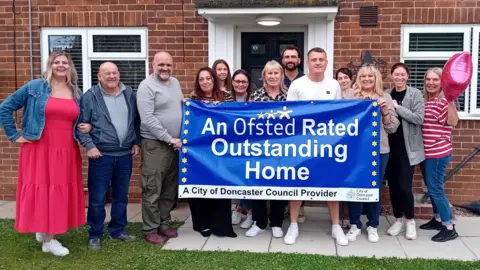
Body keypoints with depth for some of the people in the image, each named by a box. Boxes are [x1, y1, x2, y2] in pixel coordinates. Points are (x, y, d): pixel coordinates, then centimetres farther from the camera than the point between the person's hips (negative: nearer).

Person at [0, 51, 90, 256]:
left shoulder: (77, 93, 10)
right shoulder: (35, 87, -3)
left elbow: (80, 121, 21)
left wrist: (87, 127, -1)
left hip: (67, 152, 4)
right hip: (40, 149, -4)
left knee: (61, 191, 7)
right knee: (42, 189, -1)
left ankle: (46, 231, 26)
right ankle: (48, 240, 11)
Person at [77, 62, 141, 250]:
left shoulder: (129, 94, 8)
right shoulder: (90, 96, -5)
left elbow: (136, 121, 15)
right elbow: (81, 124, -6)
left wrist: (136, 142, 8)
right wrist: (89, 146, -14)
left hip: (125, 154, 4)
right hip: (101, 155, -4)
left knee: (121, 196, 14)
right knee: (97, 198, 2)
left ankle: (118, 230, 28)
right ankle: (95, 235, 15)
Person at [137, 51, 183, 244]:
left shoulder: (175, 83, 12)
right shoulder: (146, 86, -10)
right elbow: (148, 119, -18)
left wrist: (178, 138, 10)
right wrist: (170, 139, -17)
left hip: (175, 144, 7)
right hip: (155, 144, -7)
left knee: (170, 188, 13)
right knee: (152, 190, -1)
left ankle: (164, 223, 25)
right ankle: (150, 230, 9)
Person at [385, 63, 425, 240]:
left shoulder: (415, 94, -4)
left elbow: (419, 118, -14)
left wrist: (398, 107, -17)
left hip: (407, 148, -4)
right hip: (390, 147, 4)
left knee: (404, 186, -6)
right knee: (393, 185, 8)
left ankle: (410, 221, 14)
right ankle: (398, 220, 23)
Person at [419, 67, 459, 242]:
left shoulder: (444, 100, -12)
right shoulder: (424, 101, 10)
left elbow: (453, 122, -24)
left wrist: (451, 101, -36)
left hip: (439, 152, -8)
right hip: (425, 151, 8)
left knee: (435, 189, -6)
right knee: (431, 187, 16)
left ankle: (449, 228, 3)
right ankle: (438, 219, 31)